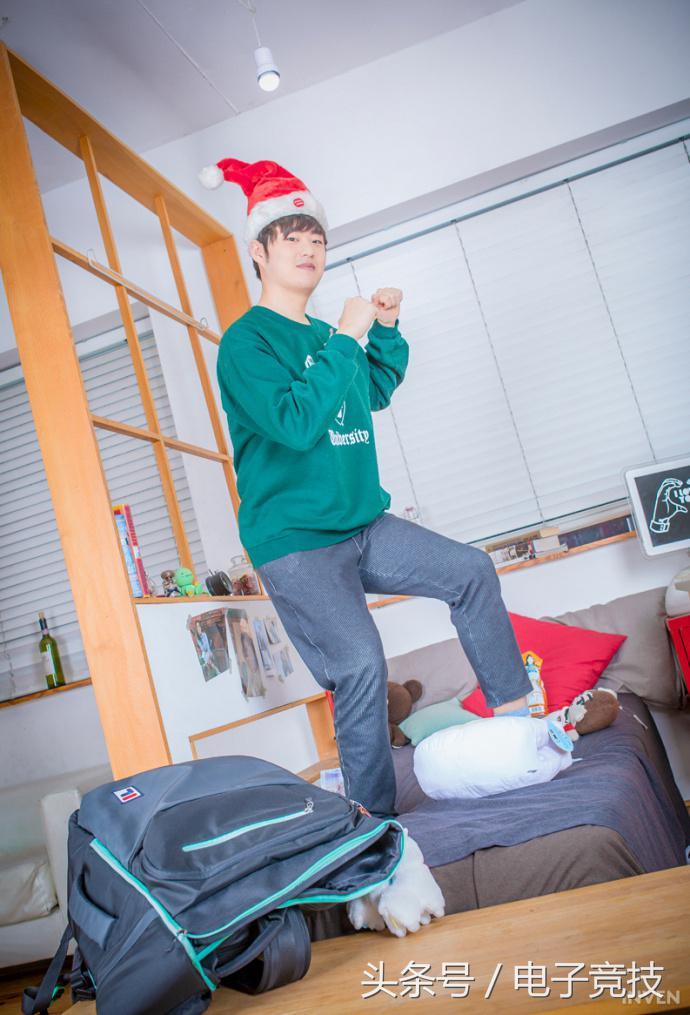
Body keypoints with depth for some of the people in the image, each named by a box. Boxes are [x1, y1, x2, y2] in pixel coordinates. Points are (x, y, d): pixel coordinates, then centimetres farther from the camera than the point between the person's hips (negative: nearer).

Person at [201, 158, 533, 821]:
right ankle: (372, 823, 3)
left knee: (472, 572, 4)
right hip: (293, 541, -8)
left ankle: (514, 716, 16)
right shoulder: (246, 340, -10)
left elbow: (376, 394, 26)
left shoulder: (323, 336, 13)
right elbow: (296, 424, -25)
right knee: (361, 666, -16)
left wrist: (385, 331, 12)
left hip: (363, 524, 8)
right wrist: (345, 340, -18)